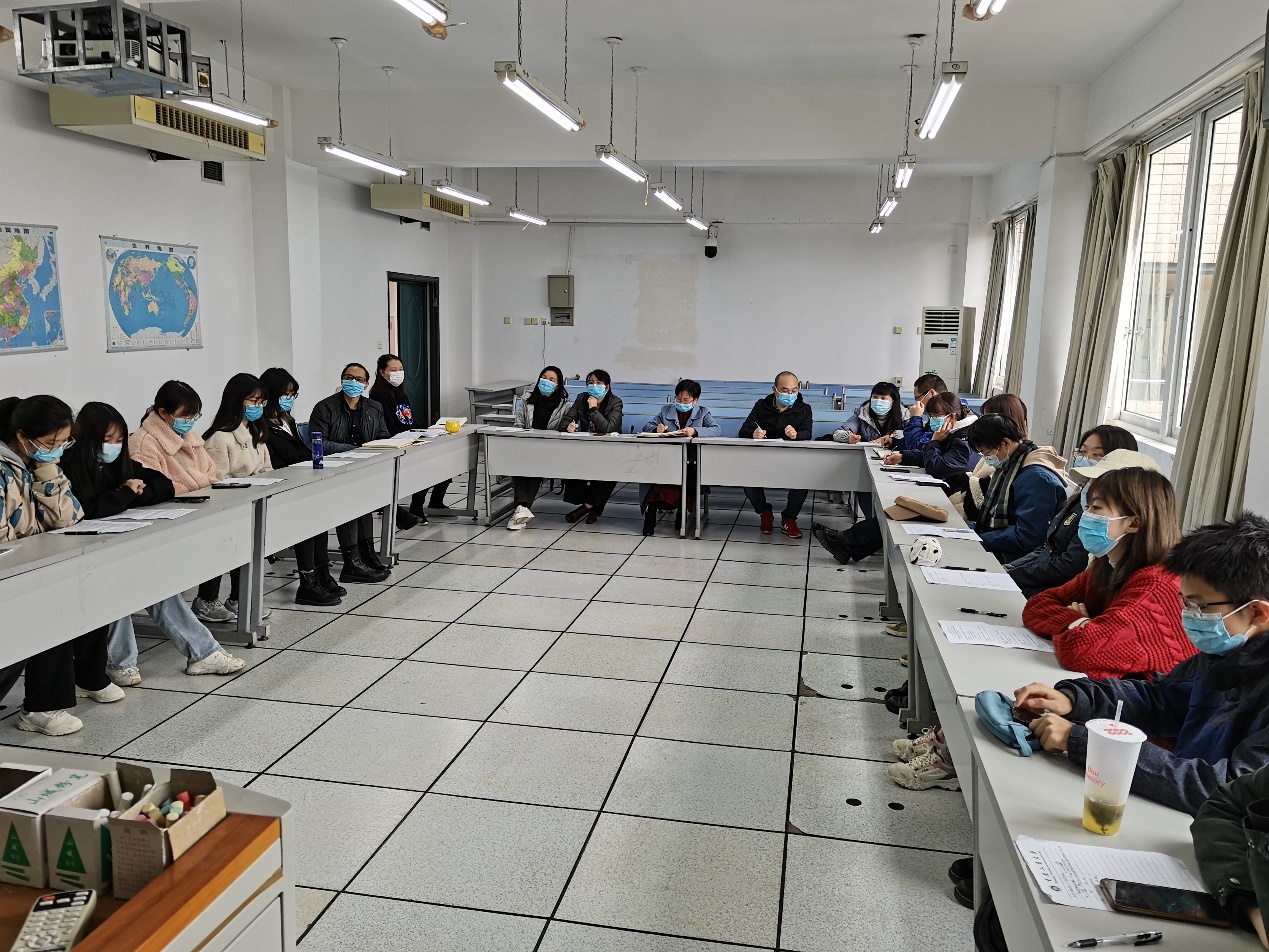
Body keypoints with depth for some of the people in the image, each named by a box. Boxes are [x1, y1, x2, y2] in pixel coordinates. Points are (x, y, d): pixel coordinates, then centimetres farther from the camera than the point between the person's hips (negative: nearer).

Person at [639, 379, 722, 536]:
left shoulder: (703, 413, 13)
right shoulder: (666, 411, 21)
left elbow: (717, 430, -3)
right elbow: (647, 426, 18)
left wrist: (695, 431, -19)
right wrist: (656, 429, -6)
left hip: (690, 462, -1)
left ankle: (682, 510, -9)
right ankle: (650, 513, -17)